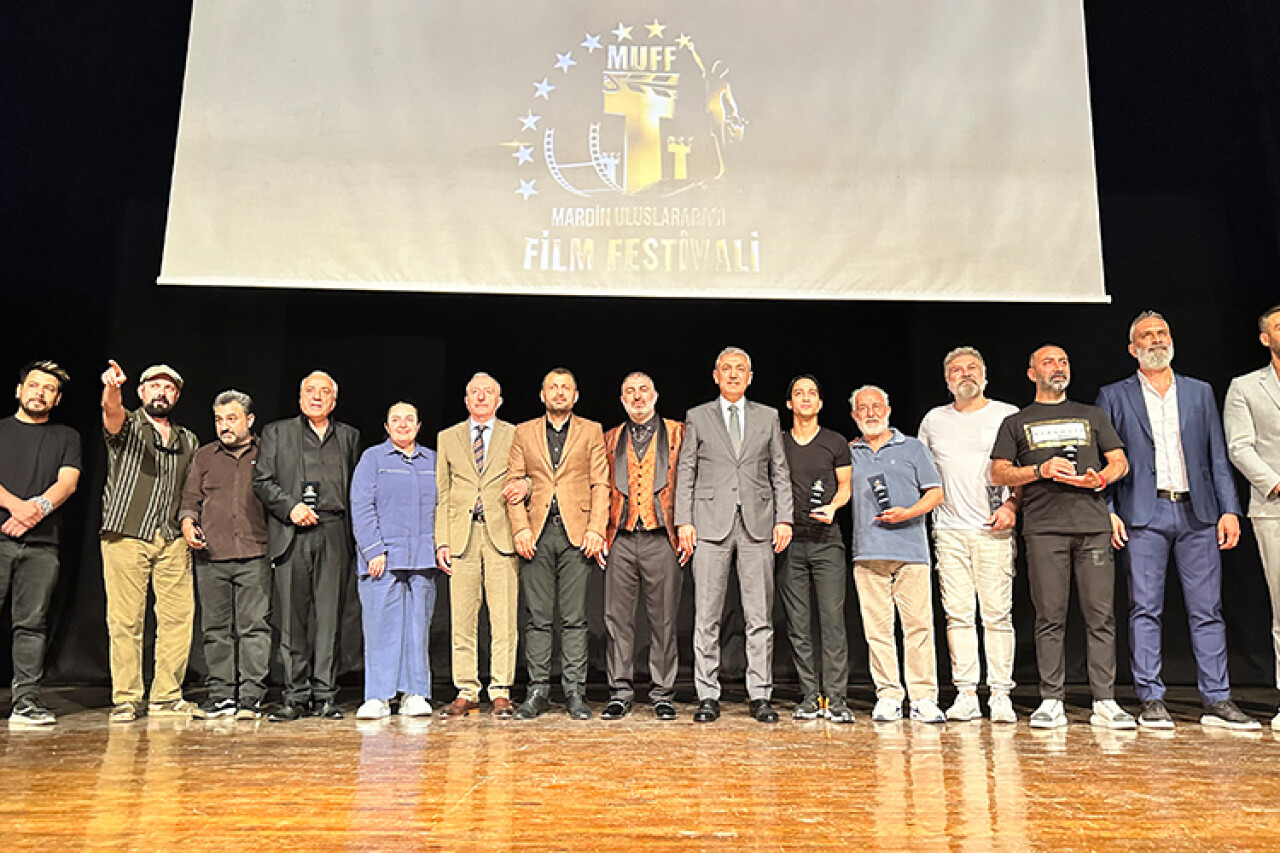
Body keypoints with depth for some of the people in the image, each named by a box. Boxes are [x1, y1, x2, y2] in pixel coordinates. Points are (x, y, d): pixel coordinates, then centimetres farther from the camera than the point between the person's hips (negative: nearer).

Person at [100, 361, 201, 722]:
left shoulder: (188, 441, 20)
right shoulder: (127, 425, 7)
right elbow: (112, 412, -17)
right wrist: (111, 388, -39)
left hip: (173, 541, 4)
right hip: (126, 536, -3)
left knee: (179, 617, -1)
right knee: (125, 621, -3)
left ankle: (167, 696, 9)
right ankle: (126, 699, 7)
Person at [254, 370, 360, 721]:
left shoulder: (349, 436, 18)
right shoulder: (276, 432, 13)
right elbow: (261, 481, 7)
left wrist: (353, 530, 6)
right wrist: (290, 507, -8)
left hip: (333, 534, 1)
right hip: (291, 534, -1)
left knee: (328, 616, 0)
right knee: (292, 618, -1)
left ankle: (324, 695, 7)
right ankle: (295, 695, 6)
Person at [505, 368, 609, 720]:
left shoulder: (591, 431, 11)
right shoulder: (524, 432, 14)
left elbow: (600, 484, 5)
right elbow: (514, 481, 8)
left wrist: (596, 529, -7)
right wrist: (520, 528, -4)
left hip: (576, 532, -1)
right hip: (536, 533, 1)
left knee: (574, 618, 0)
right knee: (538, 618, 3)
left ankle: (575, 691, 7)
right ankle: (538, 689, 11)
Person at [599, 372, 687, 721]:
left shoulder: (677, 433, 8)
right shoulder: (610, 439, 16)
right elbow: (603, 489, 15)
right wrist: (599, 533, 4)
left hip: (663, 538, -2)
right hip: (621, 539, 2)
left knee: (663, 620, 3)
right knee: (618, 619, 3)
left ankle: (662, 695, 13)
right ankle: (620, 693, 13)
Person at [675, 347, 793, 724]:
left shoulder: (768, 417, 14)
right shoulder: (697, 417, 11)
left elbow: (780, 472, 12)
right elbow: (685, 473, 8)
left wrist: (784, 518, 2)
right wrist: (683, 521, -2)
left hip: (758, 523, 1)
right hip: (711, 522, -1)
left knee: (760, 616, 2)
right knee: (706, 616, 0)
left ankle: (760, 695, 10)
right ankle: (708, 696, 7)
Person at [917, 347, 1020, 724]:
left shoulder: (1008, 415, 6)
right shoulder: (933, 421, 14)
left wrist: (1013, 504, -9)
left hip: (994, 529, -2)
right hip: (949, 530, 2)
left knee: (997, 613, -4)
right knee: (958, 614, 1)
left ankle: (1001, 695, 3)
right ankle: (965, 695, 6)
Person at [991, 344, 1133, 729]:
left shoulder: (1092, 415, 23)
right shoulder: (1016, 423, 17)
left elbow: (1120, 462, 17)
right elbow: (998, 473, 8)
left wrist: (1101, 478, -5)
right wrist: (1040, 470, -8)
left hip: (1093, 524, 2)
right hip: (1044, 528, -1)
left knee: (1101, 614, -3)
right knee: (1050, 617, -3)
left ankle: (1105, 702, 2)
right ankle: (1051, 702, 2)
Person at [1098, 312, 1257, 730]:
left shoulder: (1200, 392, 16)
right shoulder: (1114, 396, 8)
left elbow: (1217, 456, 12)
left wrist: (1229, 509, 3)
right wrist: (1107, 512, -5)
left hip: (1198, 513, 2)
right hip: (1144, 515, -2)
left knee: (1208, 610, 2)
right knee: (1145, 609, -1)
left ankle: (1217, 700, 9)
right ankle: (1151, 701, 5)